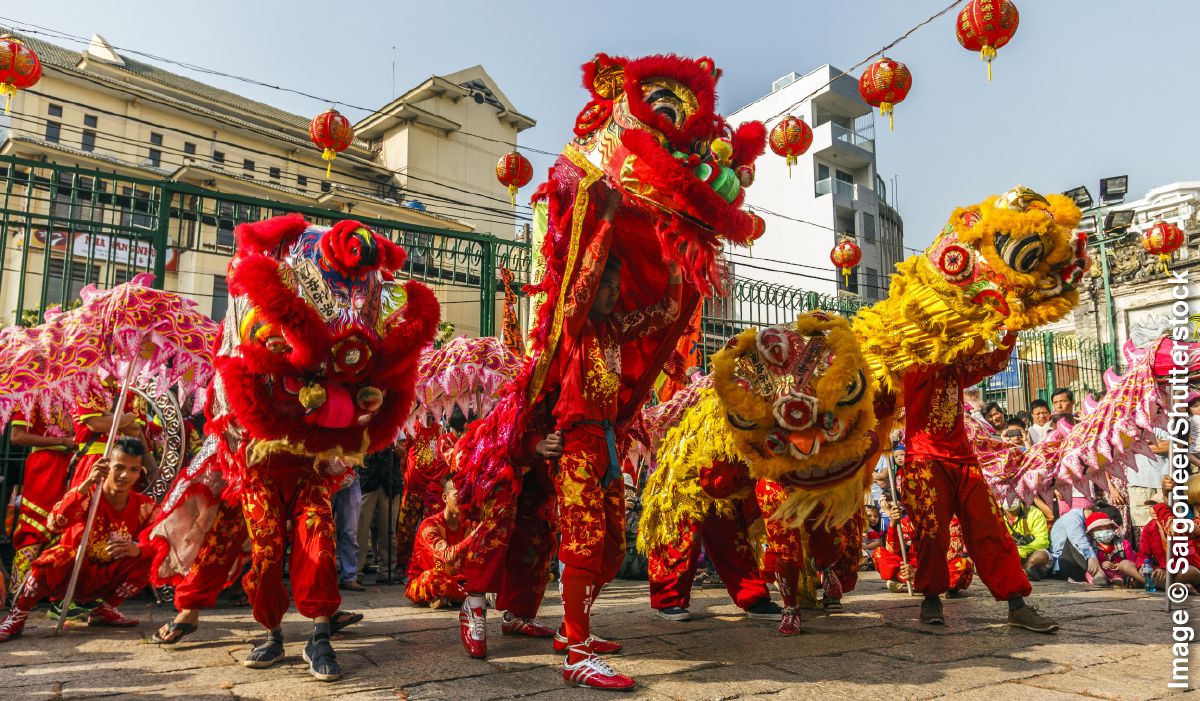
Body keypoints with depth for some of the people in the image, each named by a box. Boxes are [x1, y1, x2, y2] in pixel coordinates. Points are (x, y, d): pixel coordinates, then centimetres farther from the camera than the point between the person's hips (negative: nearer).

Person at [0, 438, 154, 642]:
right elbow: (55, 524, -36)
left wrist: (136, 549, -43)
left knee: (149, 557, -19)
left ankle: (105, 610, -2)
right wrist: (87, 484, -44)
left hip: (107, 578, 3)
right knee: (59, 555, -34)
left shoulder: (144, 506, -9)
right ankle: (16, 618, -13)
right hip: (71, 573, -3)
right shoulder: (86, 495, -17)